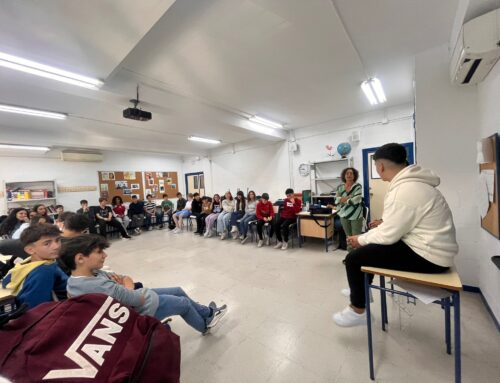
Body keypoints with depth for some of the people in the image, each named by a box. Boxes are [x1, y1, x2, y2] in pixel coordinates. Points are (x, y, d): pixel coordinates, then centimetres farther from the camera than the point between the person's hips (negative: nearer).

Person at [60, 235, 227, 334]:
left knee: (179, 291, 16)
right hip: (142, 309, -9)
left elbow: (127, 279, 2)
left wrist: (123, 282, -21)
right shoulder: (98, 286, -37)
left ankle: (208, 312, 37)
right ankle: (205, 325, 37)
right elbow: (139, 299, -27)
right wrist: (127, 285, -9)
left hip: (138, 296, 9)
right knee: (184, 303, 8)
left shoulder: (90, 273, -6)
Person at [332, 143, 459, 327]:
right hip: (427, 246, 10)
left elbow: (388, 235, -21)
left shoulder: (404, 190, -25)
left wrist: (361, 239, -7)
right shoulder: (410, 182, 6)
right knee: (367, 247, 19)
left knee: (354, 258, -10)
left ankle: (358, 311, 12)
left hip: (427, 255, -10)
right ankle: (360, 291, 36)